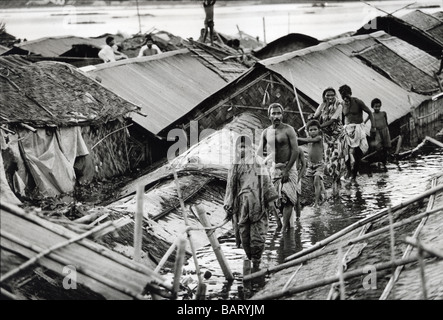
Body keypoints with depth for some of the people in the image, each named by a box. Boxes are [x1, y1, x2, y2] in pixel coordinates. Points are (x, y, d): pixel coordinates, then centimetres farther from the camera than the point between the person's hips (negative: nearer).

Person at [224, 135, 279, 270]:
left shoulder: (259, 166, 6)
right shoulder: (233, 169, 11)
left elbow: (267, 184, 9)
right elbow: (230, 188, 15)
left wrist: (271, 202, 5)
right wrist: (228, 208, 10)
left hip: (258, 207, -2)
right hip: (241, 208, 2)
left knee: (258, 238, -7)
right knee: (244, 237, 2)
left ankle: (256, 263, 4)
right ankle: (249, 259, 19)